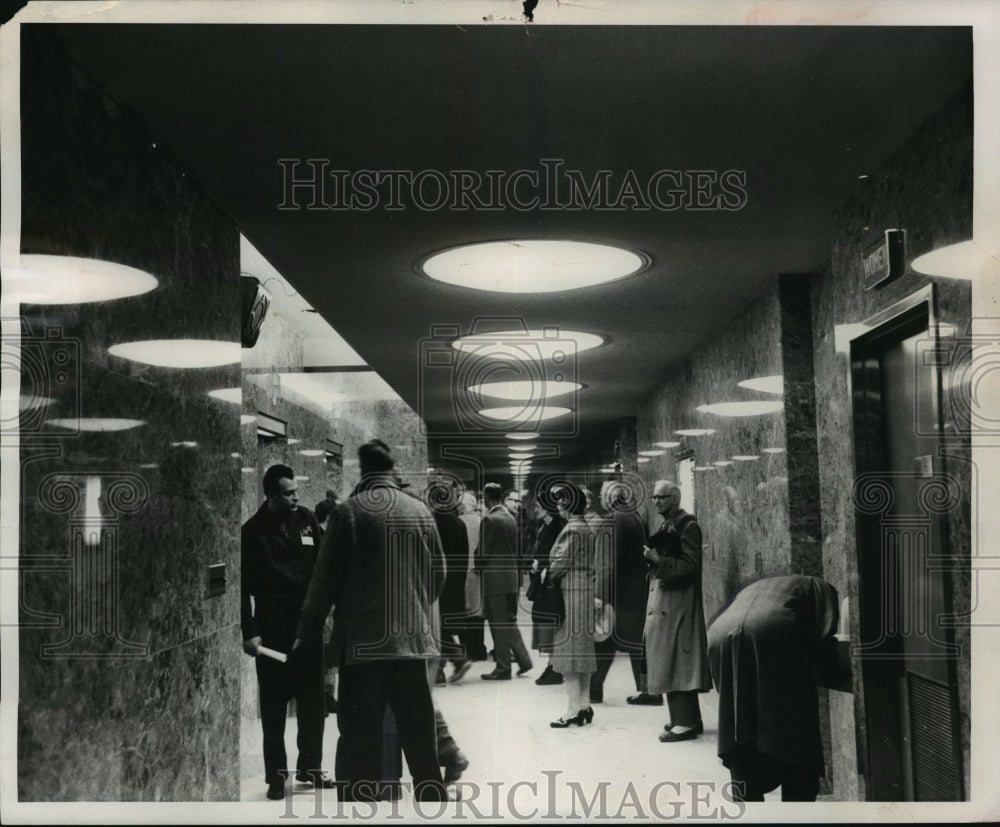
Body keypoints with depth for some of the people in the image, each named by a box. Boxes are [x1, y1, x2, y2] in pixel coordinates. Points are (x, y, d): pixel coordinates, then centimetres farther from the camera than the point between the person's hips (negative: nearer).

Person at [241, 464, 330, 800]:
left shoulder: (306, 520, 3)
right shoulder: (253, 530, -7)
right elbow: (244, 585, -7)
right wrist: (249, 631, -10)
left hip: (308, 621, 4)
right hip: (272, 626, -3)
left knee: (313, 699, 10)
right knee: (274, 703, 4)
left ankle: (310, 766, 24)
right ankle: (276, 774, 15)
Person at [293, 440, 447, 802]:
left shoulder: (349, 511, -6)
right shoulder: (420, 511, 4)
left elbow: (326, 578, -5)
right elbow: (438, 574, 9)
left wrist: (306, 633, 6)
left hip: (362, 641, -3)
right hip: (413, 639, 4)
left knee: (360, 740, 1)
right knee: (420, 738, 14)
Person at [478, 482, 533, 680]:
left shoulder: (489, 520, -14)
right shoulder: (510, 517, 9)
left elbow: (483, 552, -15)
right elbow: (515, 549, 12)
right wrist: (517, 573, 17)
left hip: (495, 579, -7)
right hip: (512, 577, 8)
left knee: (499, 624, -1)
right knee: (510, 621, 16)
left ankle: (503, 669, 4)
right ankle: (523, 659, 15)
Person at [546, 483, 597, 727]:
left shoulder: (571, 530, -15)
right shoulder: (587, 529, 13)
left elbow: (560, 564, -18)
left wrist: (545, 576, -1)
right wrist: (548, 570, 13)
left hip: (570, 592, -9)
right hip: (586, 591, 9)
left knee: (568, 646, -6)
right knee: (583, 648, 12)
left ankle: (573, 708, -5)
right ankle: (584, 704, 17)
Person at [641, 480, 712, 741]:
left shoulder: (687, 526, -9)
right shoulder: (667, 526, 18)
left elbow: (690, 565, -16)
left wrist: (659, 561, -22)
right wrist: (652, 557, 6)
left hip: (677, 602, -9)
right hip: (663, 600, 9)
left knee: (675, 659, -10)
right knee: (674, 662, 11)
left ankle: (685, 722, -7)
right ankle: (689, 718, 19)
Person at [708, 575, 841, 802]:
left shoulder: (751, 590, 43)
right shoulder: (819, 588, 30)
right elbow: (825, 637, 11)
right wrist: (817, 672, 29)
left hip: (721, 637, 5)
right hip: (775, 634, -5)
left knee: (739, 742, 18)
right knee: (795, 737, 9)